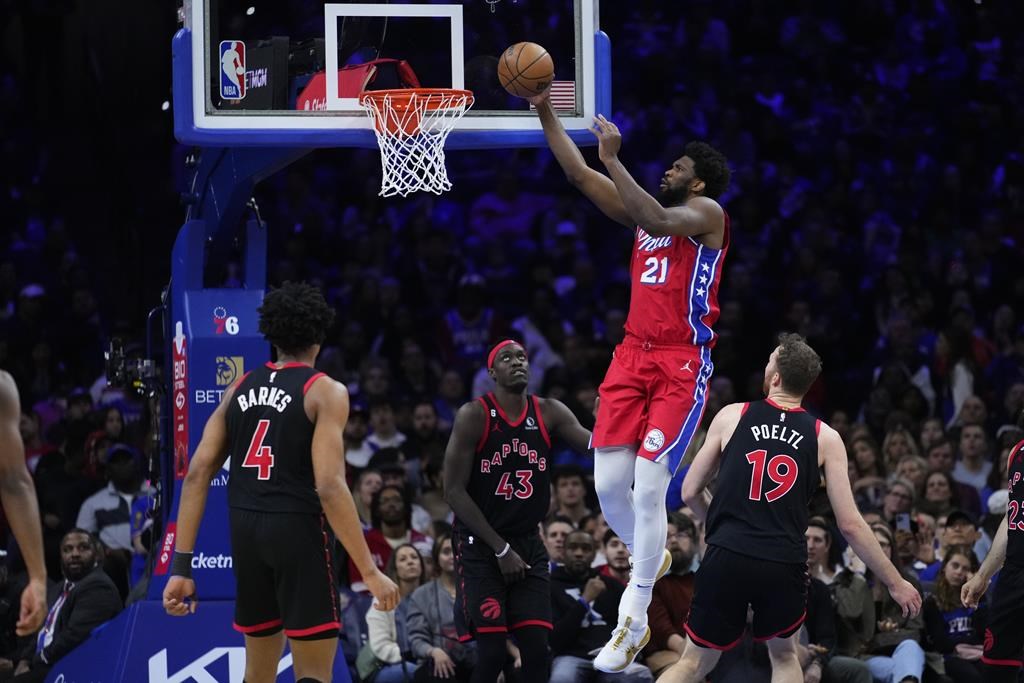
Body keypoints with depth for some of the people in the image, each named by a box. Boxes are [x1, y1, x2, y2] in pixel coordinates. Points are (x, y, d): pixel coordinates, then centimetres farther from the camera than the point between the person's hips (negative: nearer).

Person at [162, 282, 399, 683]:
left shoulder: (241, 388, 12)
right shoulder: (324, 392, -4)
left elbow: (198, 474, 6)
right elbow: (329, 486, -15)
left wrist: (182, 566, 6)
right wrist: (370, 571, -13)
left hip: (245, 530, 6)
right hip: (297, 529, -6)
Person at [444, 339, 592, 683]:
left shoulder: (549, 413, 2)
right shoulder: (473, 416, -10)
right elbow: (454, 491, -11)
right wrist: (501, 549, -12)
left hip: (528, 545, 4)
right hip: (480, 545, -4)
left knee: (537, 648, -3)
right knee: (492, 649, -11)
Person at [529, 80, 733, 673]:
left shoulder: (707, 214, -6)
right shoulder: (645, 210, 15)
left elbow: (657, 221, -27)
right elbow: (579, 174, 12)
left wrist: (613, 158, -28)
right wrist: (546, 114, 4)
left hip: (683, 365, -7)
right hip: (634, 356, 7)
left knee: (649, 487, -13)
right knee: (608, 485, 1)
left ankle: (634, 622, -8)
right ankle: (652, 558, 31)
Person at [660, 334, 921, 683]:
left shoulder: (732, 417, 4)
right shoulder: (825, 438, 4)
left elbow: (690, 493, 11)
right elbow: (850, 524, 2)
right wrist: (895, 582, 12)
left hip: (727, 560, -1)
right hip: (785, 565, 1)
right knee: (783, 654, 26)